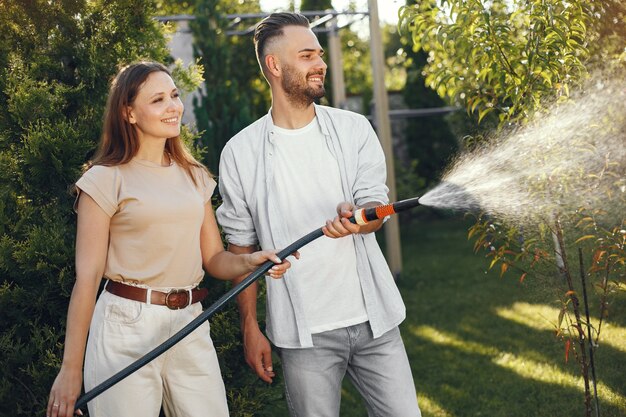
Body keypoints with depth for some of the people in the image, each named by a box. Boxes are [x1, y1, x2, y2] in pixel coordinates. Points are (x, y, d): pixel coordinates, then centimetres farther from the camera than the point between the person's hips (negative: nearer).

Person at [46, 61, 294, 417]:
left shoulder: (195, 176, 12)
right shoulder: (106, 180, -5)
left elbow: (214, 258, 11)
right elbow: (88, 277, -8)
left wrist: (249, 262, -12)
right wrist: (71, 369, -11)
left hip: (191, 324, 5)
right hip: (127, 329, -5)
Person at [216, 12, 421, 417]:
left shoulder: (354, 129, 3)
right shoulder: (241, 152, -1)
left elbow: (376, 209, -4)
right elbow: (241, 245, 4)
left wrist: (354, 218, -29)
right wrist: (251, 327, 2)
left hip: (374, 321, 2)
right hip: (304, 334, -1)